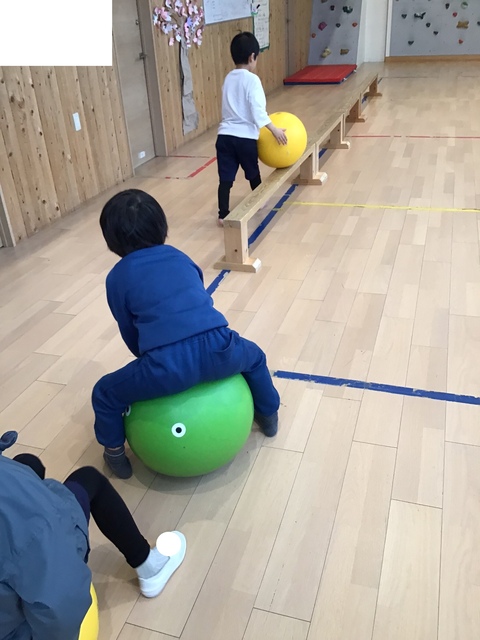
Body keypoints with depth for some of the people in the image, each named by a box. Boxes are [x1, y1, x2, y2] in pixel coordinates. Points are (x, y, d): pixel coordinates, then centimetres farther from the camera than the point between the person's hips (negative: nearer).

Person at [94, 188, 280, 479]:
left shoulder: (117, 277, 14)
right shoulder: (180, 257, 22)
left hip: (166, 366, -3)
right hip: (218, 350, 4)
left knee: (104, 394, 24)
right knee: (254, 355, 39)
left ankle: (115, 454, 38)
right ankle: (269, 416, 55)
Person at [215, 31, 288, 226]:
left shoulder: (228, 79, 13)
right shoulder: (251, 79, -9)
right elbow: (257, 110, -17)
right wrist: (274, 129, -14)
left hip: (225, 135, 4)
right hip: (245, 137, -4)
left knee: (226, 178, 2)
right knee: (253, 174, 19)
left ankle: (223, 215, -1)